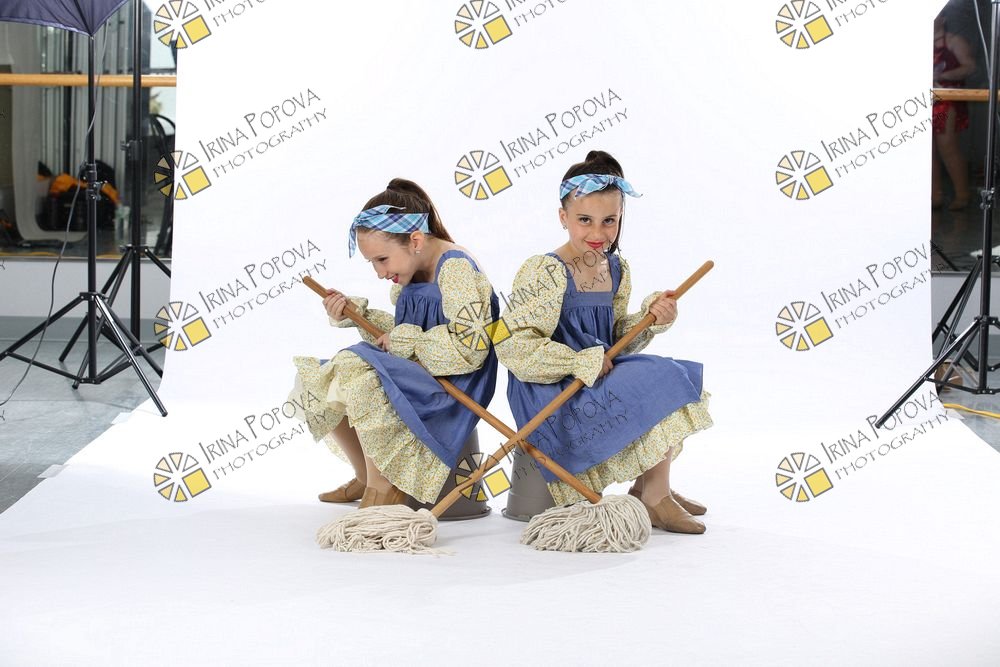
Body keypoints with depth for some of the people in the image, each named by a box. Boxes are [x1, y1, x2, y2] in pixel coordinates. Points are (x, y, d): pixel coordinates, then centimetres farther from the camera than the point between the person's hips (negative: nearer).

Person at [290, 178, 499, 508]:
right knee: (316, 383, 9)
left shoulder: (455, 268, -18)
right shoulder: (412, 273, 10)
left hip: (449, 390, -10)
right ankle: (365, 477, 22)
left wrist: (403, 341, -17)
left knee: (356, 369, -30)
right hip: (414, 377, 10)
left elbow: (469, 347, -25)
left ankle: (385, 486, -20)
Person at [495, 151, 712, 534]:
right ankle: (654, 496, -1)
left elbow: (616, 343, 12)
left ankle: (650, 487, 14)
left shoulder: (617, 271, 6)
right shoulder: (544, 273, -18)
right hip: (557, 400, -9)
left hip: (597, 385, 9)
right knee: (665, 382, -16)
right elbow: (512, 347, -23)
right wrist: (584, 363, -21)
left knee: (684, 380, 8)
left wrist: (651, 319, -7)